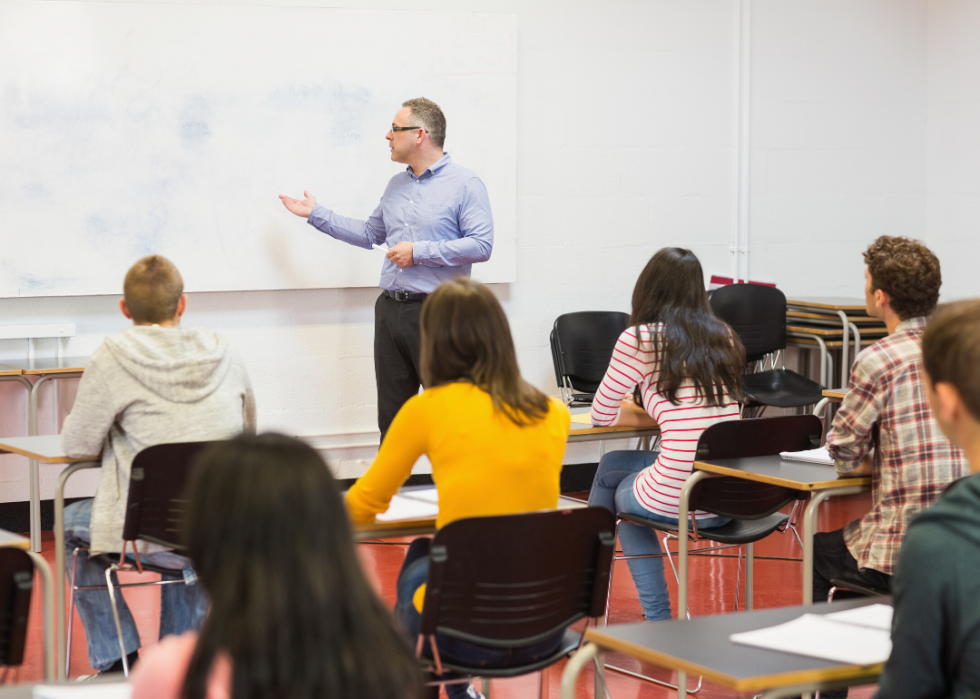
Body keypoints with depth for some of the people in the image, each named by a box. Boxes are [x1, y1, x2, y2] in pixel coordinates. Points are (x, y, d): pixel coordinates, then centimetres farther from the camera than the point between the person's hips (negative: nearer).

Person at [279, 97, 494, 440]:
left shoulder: (465, 184, -6)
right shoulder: (396, 185, 18)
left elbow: (481, 245, -16)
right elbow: (370, 233, 30)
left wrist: (419, 252, -15)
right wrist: (316, 215, 29)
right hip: (390, 309, 7)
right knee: (391, 412, 10)